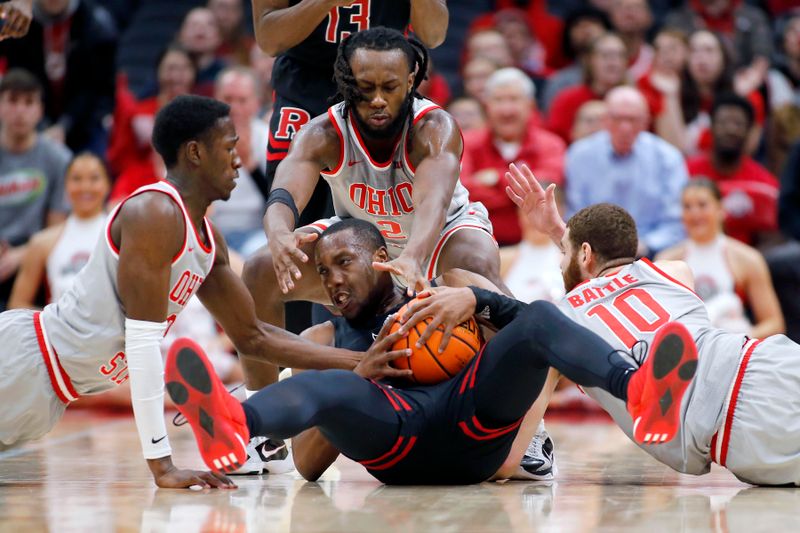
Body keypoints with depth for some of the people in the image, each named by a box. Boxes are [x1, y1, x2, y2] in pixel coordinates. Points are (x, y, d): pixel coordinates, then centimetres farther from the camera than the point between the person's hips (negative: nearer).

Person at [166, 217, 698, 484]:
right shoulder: (324, 340, 30)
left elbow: (530, 323, 14)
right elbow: (308, 468, 16)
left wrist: (475, 298, -4)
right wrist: (361, 377, 2)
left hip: (474, 419, 0)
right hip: (393, 439, 0)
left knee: (540, 317, -24)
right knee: (327, 386, -33)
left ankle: (640, 393, -57)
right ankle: (231, 425, -69)